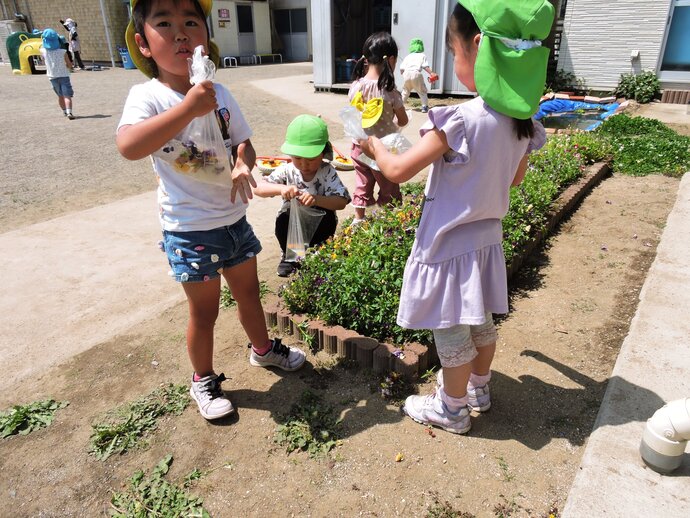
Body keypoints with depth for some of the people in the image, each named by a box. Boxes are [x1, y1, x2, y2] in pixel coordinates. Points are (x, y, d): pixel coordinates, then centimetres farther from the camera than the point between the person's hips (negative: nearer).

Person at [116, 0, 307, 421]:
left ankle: (264, 349, 48)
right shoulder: (148, 96, -15)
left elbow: (243, 144, 7)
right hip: (190, 231, -5)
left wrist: (244, 164, -17)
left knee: (249, 292, 22)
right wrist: (189, 108, -39)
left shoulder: (219, 94, 0)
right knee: (204, 311, 10)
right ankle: (204, 380, 34)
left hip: (235, 220, 5)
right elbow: (128, 147, -33)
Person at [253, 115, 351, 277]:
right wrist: (281, 188, -42)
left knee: (328, 215, -29)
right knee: (283, 219, -29)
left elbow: (341, 202, -26)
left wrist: (316, 199, -45)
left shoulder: (327, 172, -18)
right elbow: (258, 188, -22)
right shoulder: (287, 171, -15)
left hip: (318, 225, 0)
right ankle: (289, 255, 1)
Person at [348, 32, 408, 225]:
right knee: (388, 189, 13)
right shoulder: (390, 91, -18)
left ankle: (358, 219, 32)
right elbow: (403, 121, -6)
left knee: (362, 184, 21)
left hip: (360, 144, 5)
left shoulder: (355, 86, -7)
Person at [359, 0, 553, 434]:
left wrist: (373, 146, -2)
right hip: (487, 238, 8)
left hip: (449, 246, -7)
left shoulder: (460, 121, -27)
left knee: (452, 333, 11)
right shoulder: (523, 121, -4)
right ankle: (478, 387, 47)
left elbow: (398, 171, -21)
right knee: (480, 321, 25)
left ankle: (452, 408, 33)